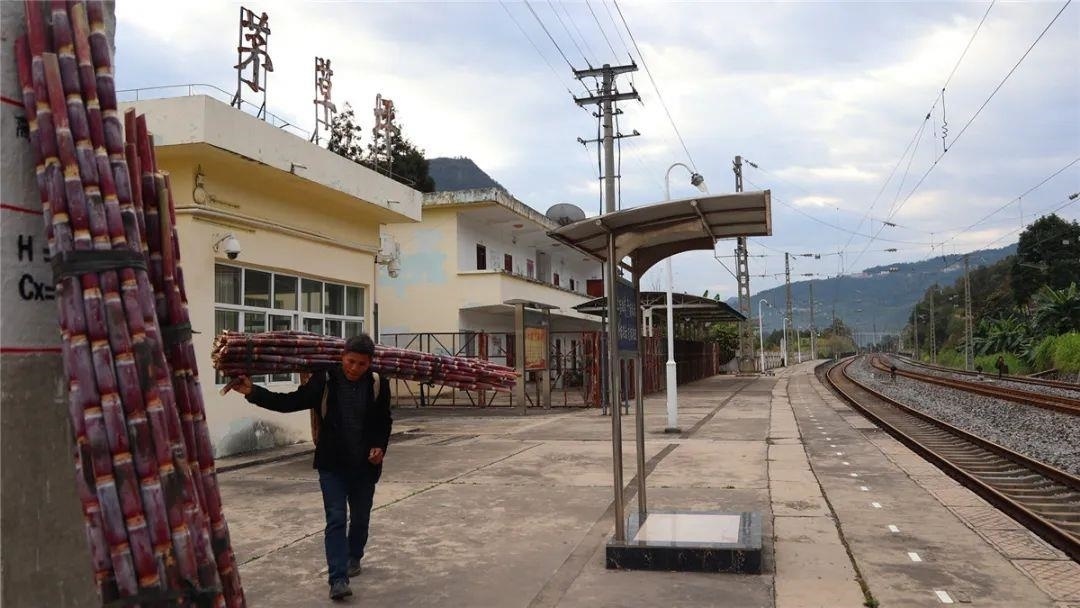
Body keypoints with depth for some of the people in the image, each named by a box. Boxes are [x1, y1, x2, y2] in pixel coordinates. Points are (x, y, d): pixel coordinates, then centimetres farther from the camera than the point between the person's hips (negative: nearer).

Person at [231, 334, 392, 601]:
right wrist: (253, 392, -18)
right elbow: (290, 402, -10)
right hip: (332, 464, -2)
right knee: (335, 519, -7)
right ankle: (338, 579, -5)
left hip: (365, 465, 2)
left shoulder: (378, 384, -8)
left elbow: (384, 421, 6)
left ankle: (354, 557, 43)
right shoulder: (324, 380, -12)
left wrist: (380, 446, -10)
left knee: (360, 517, 18)